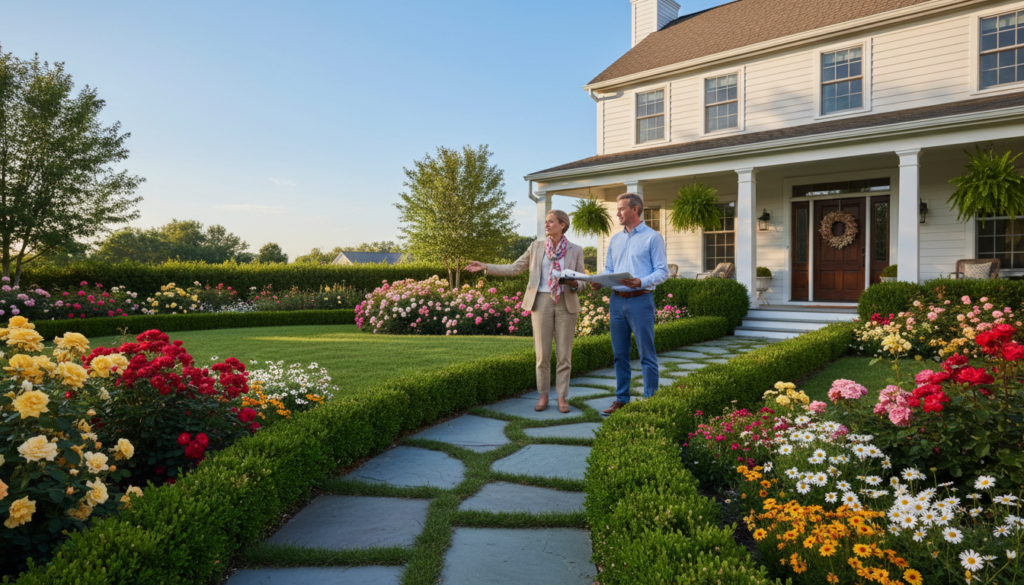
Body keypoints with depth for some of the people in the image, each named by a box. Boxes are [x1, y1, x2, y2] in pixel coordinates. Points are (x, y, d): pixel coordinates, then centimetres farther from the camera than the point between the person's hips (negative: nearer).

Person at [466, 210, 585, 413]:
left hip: (566, 304, -1)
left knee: (564, 354, 1)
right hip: (541, 302, 1)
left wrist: (574, 284, -18)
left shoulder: (575, 250, 4)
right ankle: (543, 396, 14)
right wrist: (485, 267, 0)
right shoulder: (537, 246, 7)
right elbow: (513, 268, 8)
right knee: (542, 353, 1)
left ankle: (562, 398, 11)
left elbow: (580, 283, 6)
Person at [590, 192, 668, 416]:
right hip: (617, 301, 6)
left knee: (646, 354, -2)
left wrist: (641, 282, -23)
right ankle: (621, 399, 19)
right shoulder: (615, 240, 17)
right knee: (619, 354, 10)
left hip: (640, 300, -6)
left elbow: (662, 272, -6)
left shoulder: (652, 237, -1)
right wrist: (599, 282, -3)